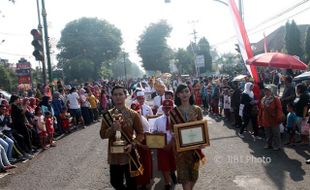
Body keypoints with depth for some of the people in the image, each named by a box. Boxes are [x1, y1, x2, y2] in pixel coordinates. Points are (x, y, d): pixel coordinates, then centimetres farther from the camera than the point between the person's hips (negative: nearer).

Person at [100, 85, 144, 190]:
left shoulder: (133, 114, -8)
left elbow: (140, 133, -3)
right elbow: (102, 134, -1)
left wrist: (132, 144, -19)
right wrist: (112, 129, -20)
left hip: (129, 154, -2)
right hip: (114, 155, 2)